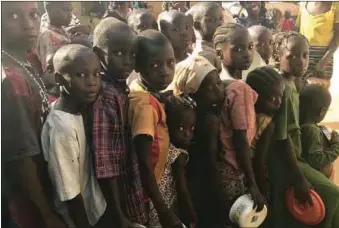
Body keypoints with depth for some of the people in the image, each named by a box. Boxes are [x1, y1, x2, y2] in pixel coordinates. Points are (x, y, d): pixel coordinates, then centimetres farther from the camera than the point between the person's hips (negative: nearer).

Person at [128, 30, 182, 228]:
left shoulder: (151, 93, -2)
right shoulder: (144, 103, -27)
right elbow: (143, 163, -28)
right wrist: (163, 211, -25)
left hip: (151, 185, 8)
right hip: (143, 191, -8)